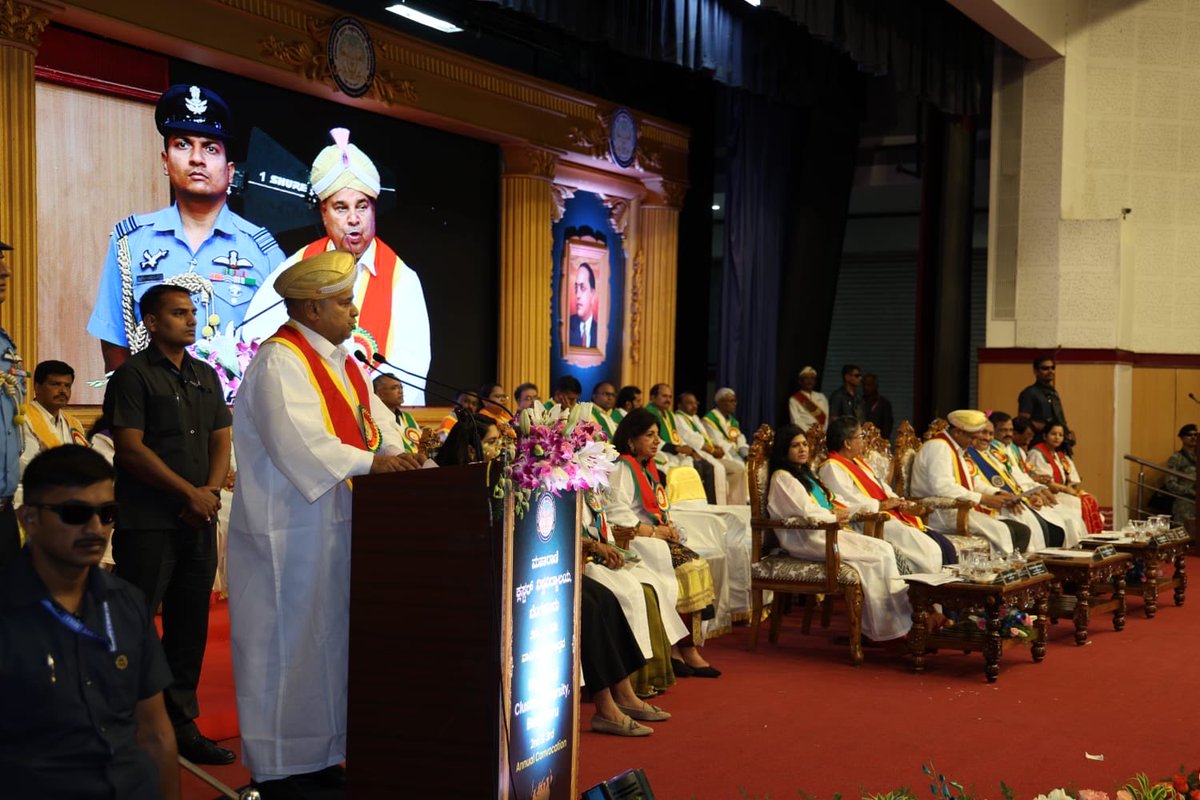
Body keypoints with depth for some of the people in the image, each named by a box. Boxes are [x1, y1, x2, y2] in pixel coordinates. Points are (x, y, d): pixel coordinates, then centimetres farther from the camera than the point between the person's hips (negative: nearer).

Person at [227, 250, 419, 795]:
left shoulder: (338, 360, 15)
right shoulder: (279, 362, -15)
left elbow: (372, 411, 16)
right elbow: (296, 438, -26)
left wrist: (393, 447, -3)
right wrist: (370, 461, -26)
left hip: (334, 525, 10)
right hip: (290, 531, -10)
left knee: (328, 637, 13)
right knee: (286, 642, -2)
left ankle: (320, 755, 23)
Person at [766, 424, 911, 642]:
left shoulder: (804, 474, 24)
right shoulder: (782, 478, -6)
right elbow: (807, 513, -15)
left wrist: (836, 512, 2)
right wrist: (835, 517, -1)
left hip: (826, 532, 9)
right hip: (807, 539, -9)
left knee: (884, 549, -11)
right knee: (877, 556, -20)